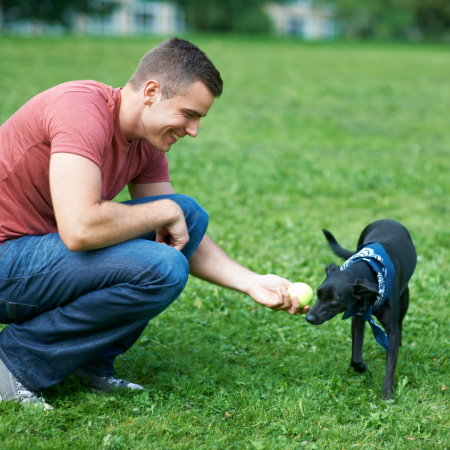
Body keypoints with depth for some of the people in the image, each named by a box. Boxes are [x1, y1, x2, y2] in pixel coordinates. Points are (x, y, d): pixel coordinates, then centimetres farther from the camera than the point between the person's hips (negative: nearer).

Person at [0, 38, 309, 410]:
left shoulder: (146, 146, 6)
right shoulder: (82, 110, -23)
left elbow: (185, 234, 13)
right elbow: (80, 229, -34)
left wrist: (252, 283, -1)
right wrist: (166, 212, -18)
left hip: (43, 245, 9)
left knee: (191, 214, 1)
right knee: (163, 270, -24)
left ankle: (90, 361, 1)